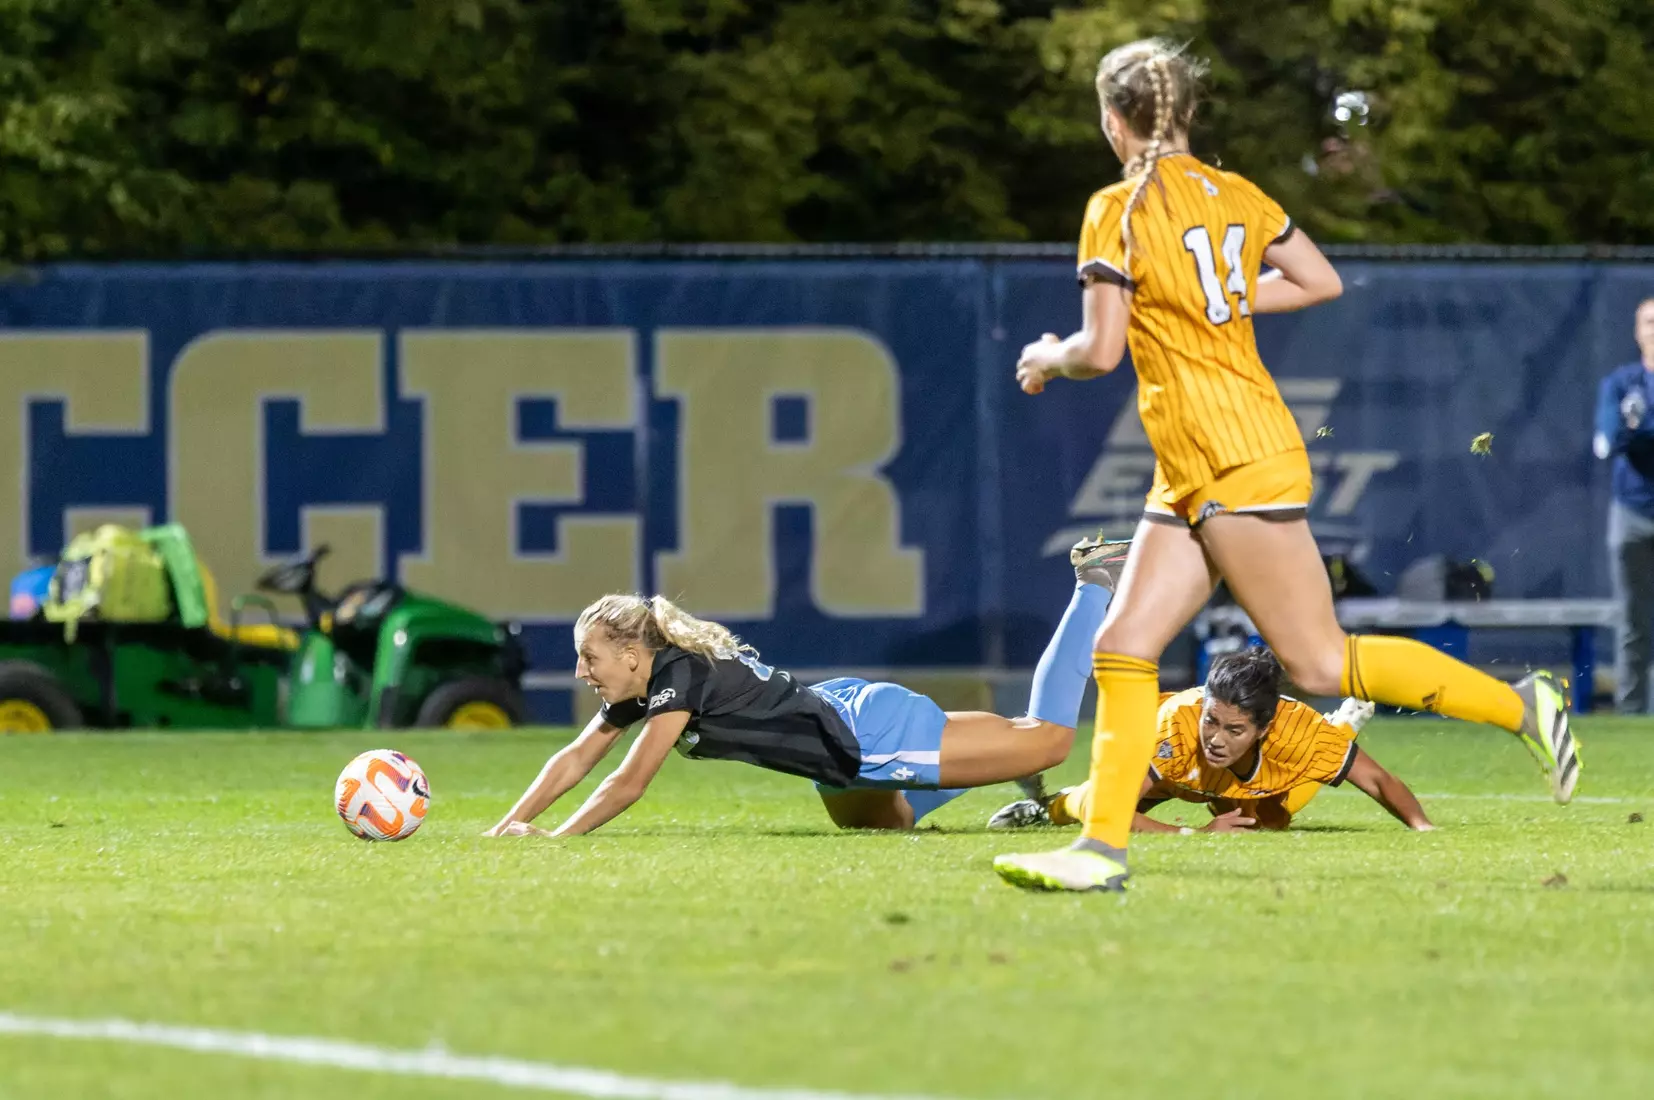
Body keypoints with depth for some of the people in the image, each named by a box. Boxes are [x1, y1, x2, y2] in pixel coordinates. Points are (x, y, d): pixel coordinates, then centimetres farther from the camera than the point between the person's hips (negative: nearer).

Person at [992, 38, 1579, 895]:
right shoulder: (1235, 195, 10)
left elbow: (1101, 351, -15)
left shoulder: (1119, 210, -12)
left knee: (1319, 663, -5)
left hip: (1235, 466, -9)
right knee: (1122, 643, 3)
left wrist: (1047, 357, 6)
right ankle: (1103, 845, -1)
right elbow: (1322, 282, 15)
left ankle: (1519, 705, -1)